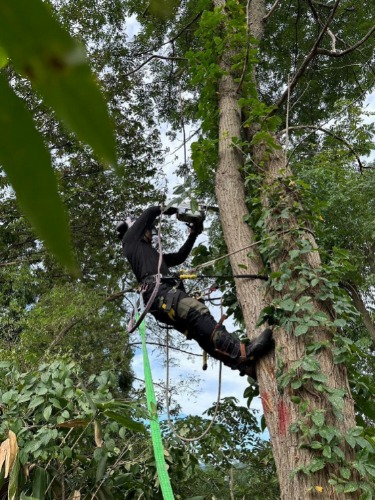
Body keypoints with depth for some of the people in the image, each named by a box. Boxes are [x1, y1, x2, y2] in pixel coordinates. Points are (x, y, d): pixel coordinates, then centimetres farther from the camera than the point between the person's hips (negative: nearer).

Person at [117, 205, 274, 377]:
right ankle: (241, 351, -43)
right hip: (157, 290, -9)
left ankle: (246, 365, -23)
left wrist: (193, 235, 33)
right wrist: (168, 209, 33)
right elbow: (150, 212, 18)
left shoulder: (152, 253, 41)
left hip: (165, 294, 9)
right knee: (198, 310, -30)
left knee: (205, 333, -10)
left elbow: (179, 257, 39)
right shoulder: (130, 239, 19)